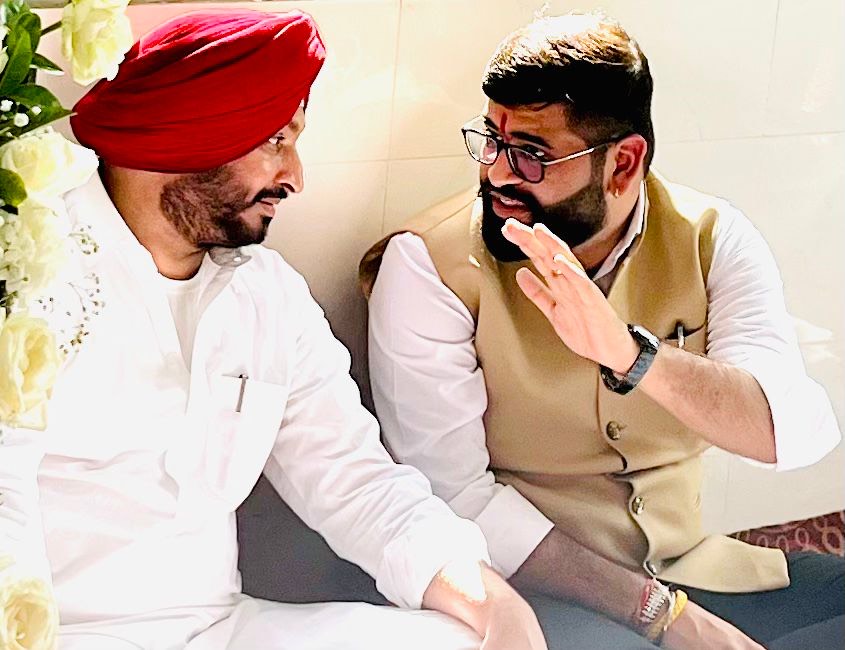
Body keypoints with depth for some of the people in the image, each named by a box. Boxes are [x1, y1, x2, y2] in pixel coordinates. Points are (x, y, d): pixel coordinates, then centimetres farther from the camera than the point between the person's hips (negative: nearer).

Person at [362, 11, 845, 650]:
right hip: (532, 581, -4)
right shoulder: (430, 263, -11)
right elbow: (456, 496, -15)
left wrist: (628, 352, -35)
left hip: (691, 566, 5)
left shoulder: (711, 237, -2)